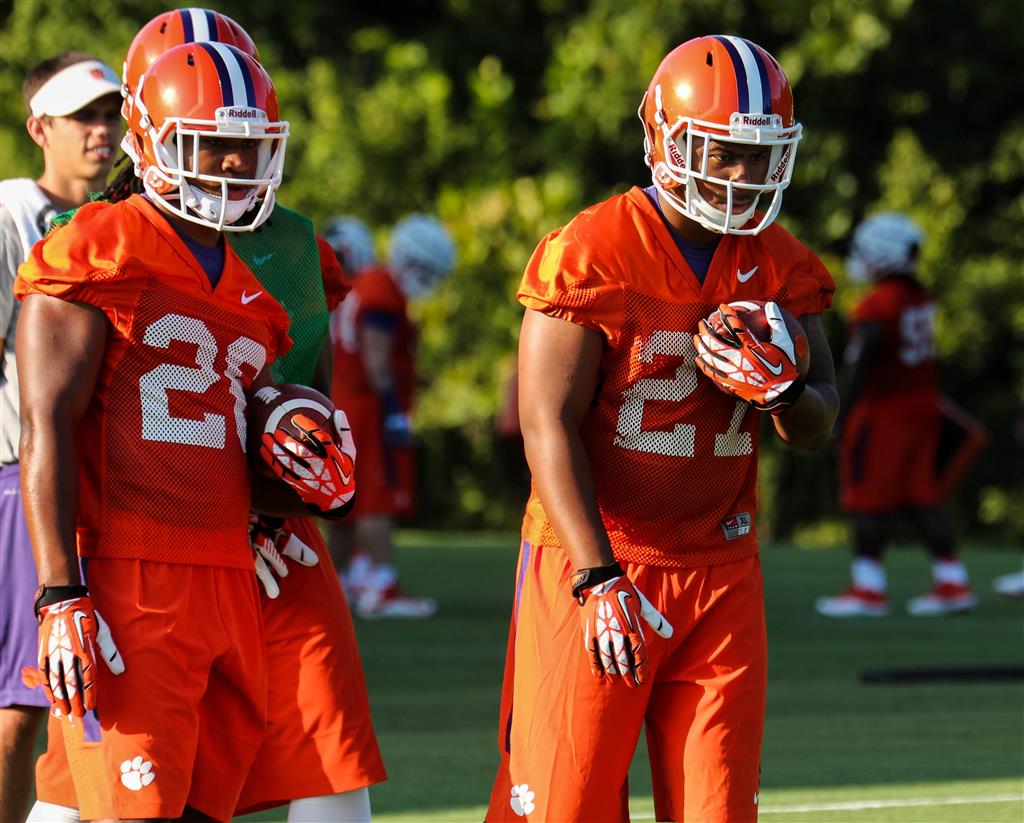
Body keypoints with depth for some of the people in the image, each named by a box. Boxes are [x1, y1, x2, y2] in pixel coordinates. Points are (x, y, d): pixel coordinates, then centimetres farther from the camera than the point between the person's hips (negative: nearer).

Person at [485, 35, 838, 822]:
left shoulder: (780, 267, 6)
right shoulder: (591, 256, -12)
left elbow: (819, 426, 10)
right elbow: (550, 428, -14)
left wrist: (781, 389, -16)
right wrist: (601, 580, -21)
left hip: (721, 573, 5)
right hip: (596, 558, -5)